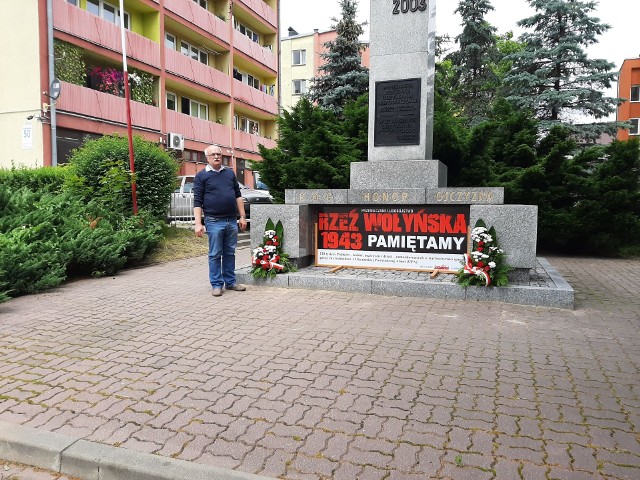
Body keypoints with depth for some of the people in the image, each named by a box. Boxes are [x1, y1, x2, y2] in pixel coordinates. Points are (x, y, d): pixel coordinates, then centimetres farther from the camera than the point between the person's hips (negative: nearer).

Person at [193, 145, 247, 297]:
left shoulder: (230, 173, 13)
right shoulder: (201, 176, 1)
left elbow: (238, 196, 15)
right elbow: (197, 202, -4)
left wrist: (242, 217, 9)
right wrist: (198, 224, -12)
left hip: (232, 221, 4)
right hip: (214, 222, -4)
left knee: (230, 253, 10)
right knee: (215, 255, 3)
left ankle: (230, 282, 19)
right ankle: (217, 285, 10)